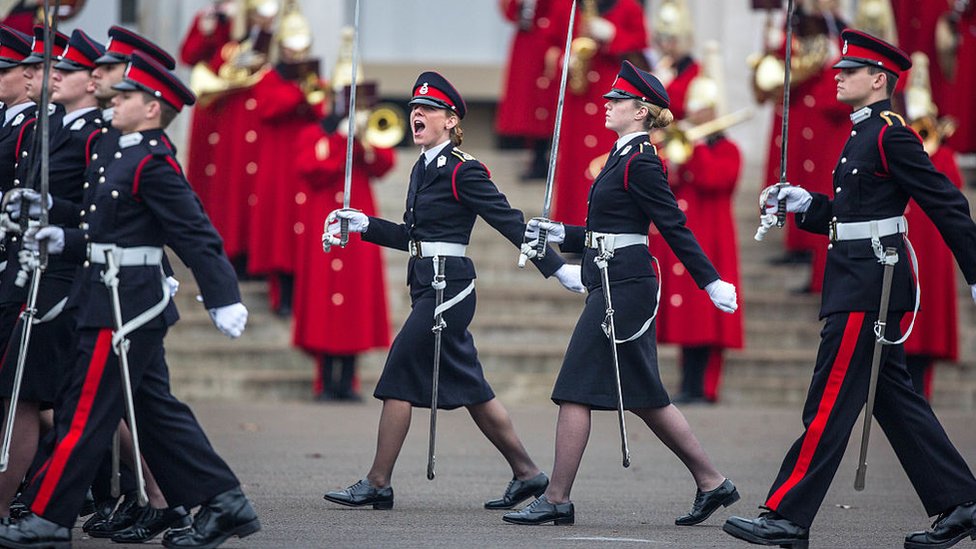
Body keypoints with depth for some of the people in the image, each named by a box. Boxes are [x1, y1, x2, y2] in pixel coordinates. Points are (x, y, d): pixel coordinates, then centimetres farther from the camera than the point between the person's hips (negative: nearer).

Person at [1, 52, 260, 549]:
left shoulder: (153, 163, -15)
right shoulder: (128, 156, 16)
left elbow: (197, 234, -19)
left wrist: (223, 299, -24)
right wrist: (63, 241, 7)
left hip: (124, 306, -10)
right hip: (131, 304, 10)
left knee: (86, 413, -4)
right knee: (157, 412, 11)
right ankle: (223, 503, 13)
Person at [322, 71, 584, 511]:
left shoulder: (463, 170, -11)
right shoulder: (423, 169, 15)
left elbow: (510, 222, -12)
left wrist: (557, 269, -13)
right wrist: (364, 225, 11)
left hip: (447, 285, -9)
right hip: (427, 284, 9)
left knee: (399, 376, -8)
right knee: (467, 385, 11)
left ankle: (377, 484, -4)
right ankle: (526, 474, 17)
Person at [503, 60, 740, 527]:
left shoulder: (640, 163, -12)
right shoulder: (624, 157, 17)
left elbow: (674, 227, -16)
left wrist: (710, 282, -17)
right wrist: (559, 234, 13)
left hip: (623, 288, -10)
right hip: (616, 283, 10)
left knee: (575, 388, -8)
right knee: (643, 395, 11)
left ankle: (556, 500, -5)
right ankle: (712, 483, 15)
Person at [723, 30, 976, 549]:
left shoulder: (890, 132, -12)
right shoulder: (866, 134, 17)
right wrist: (804, 203, 7)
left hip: (867, 286, -10)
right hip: (860, 280, 10)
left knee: (830, 401, -7)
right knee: (894, 399, 12)